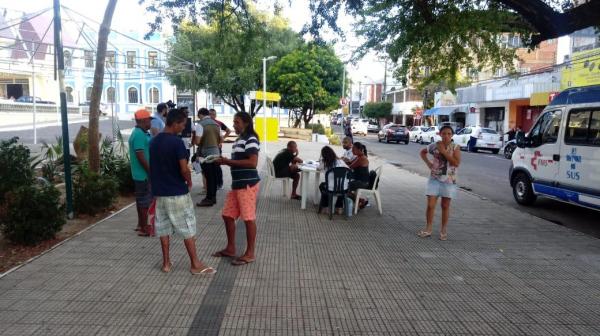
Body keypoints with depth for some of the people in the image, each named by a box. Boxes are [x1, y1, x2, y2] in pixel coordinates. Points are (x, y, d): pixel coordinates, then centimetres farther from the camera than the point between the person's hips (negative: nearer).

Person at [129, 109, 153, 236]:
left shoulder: (139, 133, 13)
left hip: (140, 173, 10)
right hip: (144, 174, -10)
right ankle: (144, 229, 3)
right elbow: (141, 156, -24)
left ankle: (141, 225, 28)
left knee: (141, 199, 17)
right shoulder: (139, 135, -20)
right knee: (146, 200, -3)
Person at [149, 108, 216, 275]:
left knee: (163, 228, 13)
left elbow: (154, 165, 13)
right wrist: (189, 181, -3)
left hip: (160, 191, 7)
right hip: (177, 193, -7)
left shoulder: (154, 141, 7)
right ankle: (195, 264, 7)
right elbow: (184, 169, -21)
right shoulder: (177, 142, -17)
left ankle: (166, 262, 20)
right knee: (188, 228, 2)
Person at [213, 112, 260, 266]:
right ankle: (230, 248, 26)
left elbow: (252, 162, -23)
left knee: (248, 218, -2)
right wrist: (225, 161, 7)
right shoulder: (238, 140, 18)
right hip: (236, 184, 10)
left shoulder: (251, 140, -12)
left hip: (248, 184, -10)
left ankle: (250, 253, 9)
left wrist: (229, 161, -19)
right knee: (228, 215, 13)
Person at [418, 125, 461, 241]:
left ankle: (443, 230, 19)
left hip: (449, 181, -1)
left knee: (445, 206, 8)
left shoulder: (455, 147, -6)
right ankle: (428, 229, 11)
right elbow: (422, 152, 17)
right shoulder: (434, 145, -2)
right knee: (430, 205, -1)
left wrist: (444, 151, -19)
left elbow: (456, 163, -18)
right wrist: (428, 163, 3)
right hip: (434, 179, 1)